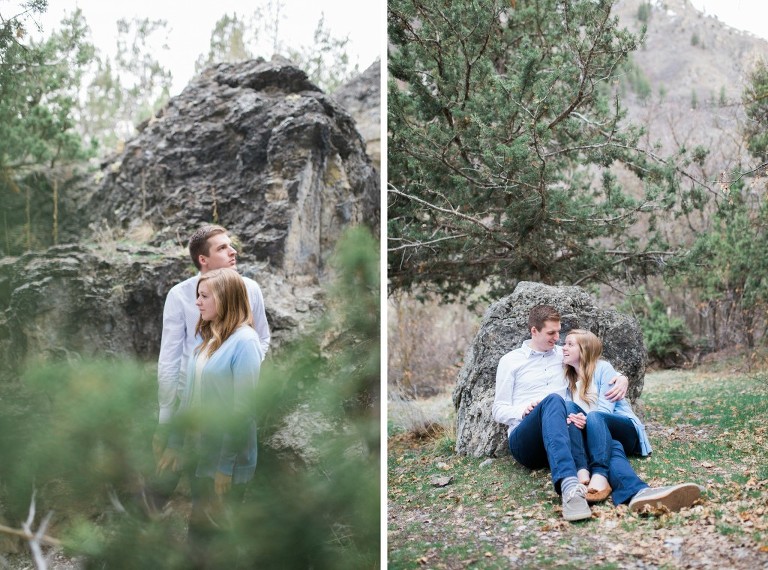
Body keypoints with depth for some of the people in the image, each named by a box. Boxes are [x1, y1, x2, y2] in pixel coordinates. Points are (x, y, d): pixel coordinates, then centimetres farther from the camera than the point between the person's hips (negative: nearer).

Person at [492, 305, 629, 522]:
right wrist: (523, 410, -12)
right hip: (524, 441, -4)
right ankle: (568, 484, -62)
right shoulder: (510, 360, 13)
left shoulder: (564, 355, 22)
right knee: (553, 400, -38)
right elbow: (499, 410, 10)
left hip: (556, 441, 4)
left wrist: (622, 378, 4)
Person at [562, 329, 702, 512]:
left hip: (624, 428, -1)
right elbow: (568, 410, 5)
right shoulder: (568, 379, 21)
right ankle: (637, 491, -73)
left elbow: (605, 409, -7)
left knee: (595, 417, -37)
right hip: (599, 436, 1)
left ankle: (600, 477, -59)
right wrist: (573, 419, -21)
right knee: (612, 448, -38)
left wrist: (587, 421, -29)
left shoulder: (603, 368, 5)